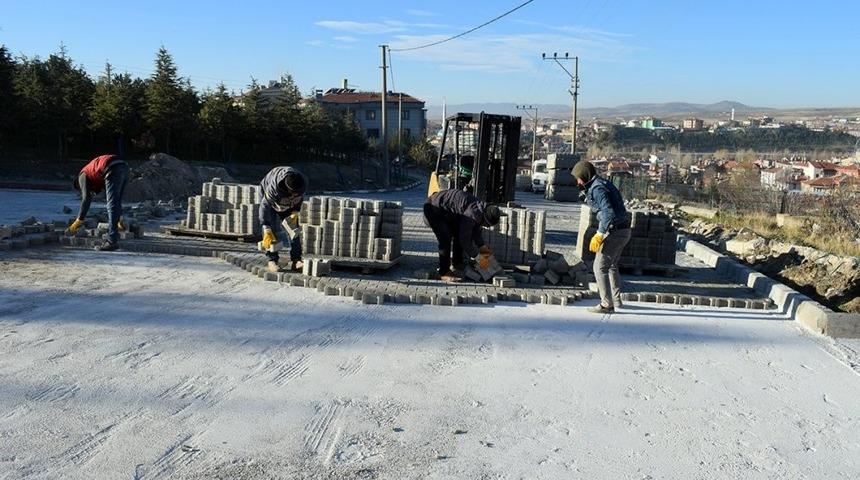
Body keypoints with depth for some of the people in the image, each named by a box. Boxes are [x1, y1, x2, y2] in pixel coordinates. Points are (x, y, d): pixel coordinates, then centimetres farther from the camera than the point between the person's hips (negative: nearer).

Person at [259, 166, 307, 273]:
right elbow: (265, 206, -37)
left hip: (289, 205, 4)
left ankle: (296, 260, -3)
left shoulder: (303, 183, -32)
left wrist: (295, 213, -16)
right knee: (273, 230, -17)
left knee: (294, 228, -4)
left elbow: (300, 197, -8)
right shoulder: (273, 188, -45)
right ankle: (272, 261, -14)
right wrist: (267, 232, -40)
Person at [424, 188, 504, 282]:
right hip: (433, 209, -10)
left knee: (459, 233, 12)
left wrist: (482, 246, 11)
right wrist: (478, 258, -17)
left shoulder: (481, 207, -3)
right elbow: (465, 239, -26)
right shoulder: (472, 214, -32)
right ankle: (444, 272, -6)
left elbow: (475, 228, 14)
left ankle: (457, 263, 27)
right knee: (446, 238, -16)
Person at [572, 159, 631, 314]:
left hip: (615, 232, -10)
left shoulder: (597, 188, -15)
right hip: (623, 231, 10)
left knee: (600, 267, -7)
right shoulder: (605, 184, 16)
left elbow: (608, 213, -25)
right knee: (611, 265, 23)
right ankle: (616, 299, 33)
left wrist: (599, 235, -24)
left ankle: (607, 304, -7)